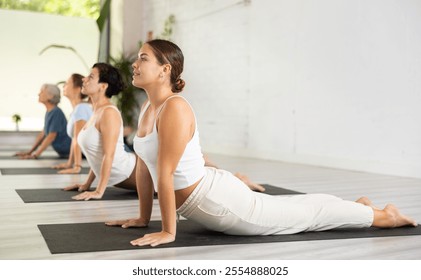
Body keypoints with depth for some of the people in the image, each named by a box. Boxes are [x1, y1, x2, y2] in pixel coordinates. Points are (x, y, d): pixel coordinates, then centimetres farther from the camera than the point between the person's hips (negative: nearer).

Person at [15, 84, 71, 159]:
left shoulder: (56, 112, -18)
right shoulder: (49, 112, 8)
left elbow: (51, 137, -20)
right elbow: (43, 134, 14)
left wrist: (35, 155, -19)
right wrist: (29, 152, 12)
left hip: (69, 153, -8)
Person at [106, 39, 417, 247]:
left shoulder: (175, 109, -26)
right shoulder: (147, 108, 4)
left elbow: (164, 174, -26)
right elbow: (144, 166, 9)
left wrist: (168, 231, -22)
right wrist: (143, 218, 13)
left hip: (217, 197, -9)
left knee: (306, 214, 8)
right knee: (288, 211, 25)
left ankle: (383, 215, 28)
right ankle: (360, 206, 45)